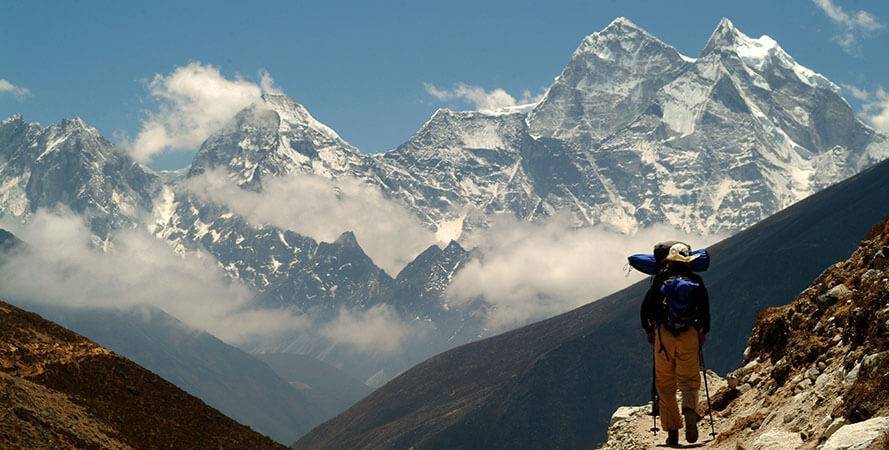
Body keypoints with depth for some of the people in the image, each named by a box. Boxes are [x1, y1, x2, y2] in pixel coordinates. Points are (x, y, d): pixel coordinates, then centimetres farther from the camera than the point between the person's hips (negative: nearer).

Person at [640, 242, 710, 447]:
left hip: (663, 336, 0)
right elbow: (705, 310, 3)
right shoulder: (697, 282, 2)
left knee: (665, 386, 9)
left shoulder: (660, 280, 1)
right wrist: (703, 332, 18)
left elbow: (646, 307, 3)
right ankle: (690, 409, -26)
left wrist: (649, 331, 16)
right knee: (689, 381, 7)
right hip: (689, 337, 0)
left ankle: (672, 432, 7)